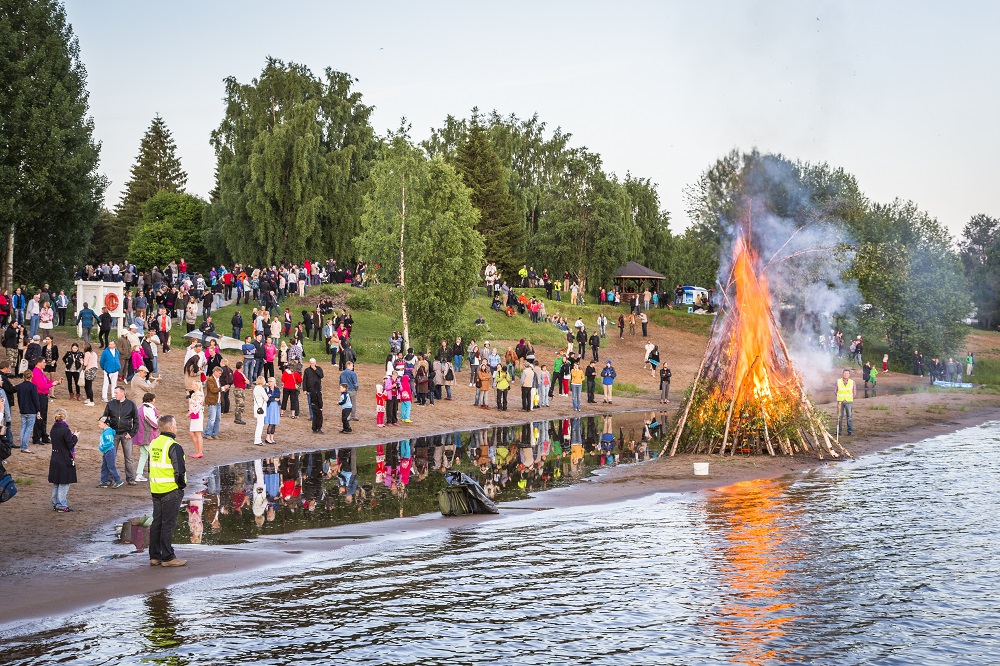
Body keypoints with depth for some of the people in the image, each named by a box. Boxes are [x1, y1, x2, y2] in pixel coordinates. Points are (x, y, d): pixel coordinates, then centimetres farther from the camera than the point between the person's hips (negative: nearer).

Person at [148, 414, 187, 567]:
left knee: (156, 523, 13)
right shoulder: (173, 447, -16)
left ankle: (154, 556, 18)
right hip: (171, 491, -8)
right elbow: (179, 470, -21)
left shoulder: (153, 444, 9)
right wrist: (182, 485, -5)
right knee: (168, 524, -2)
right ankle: (168, 557, 3)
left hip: (155, 490, 8)